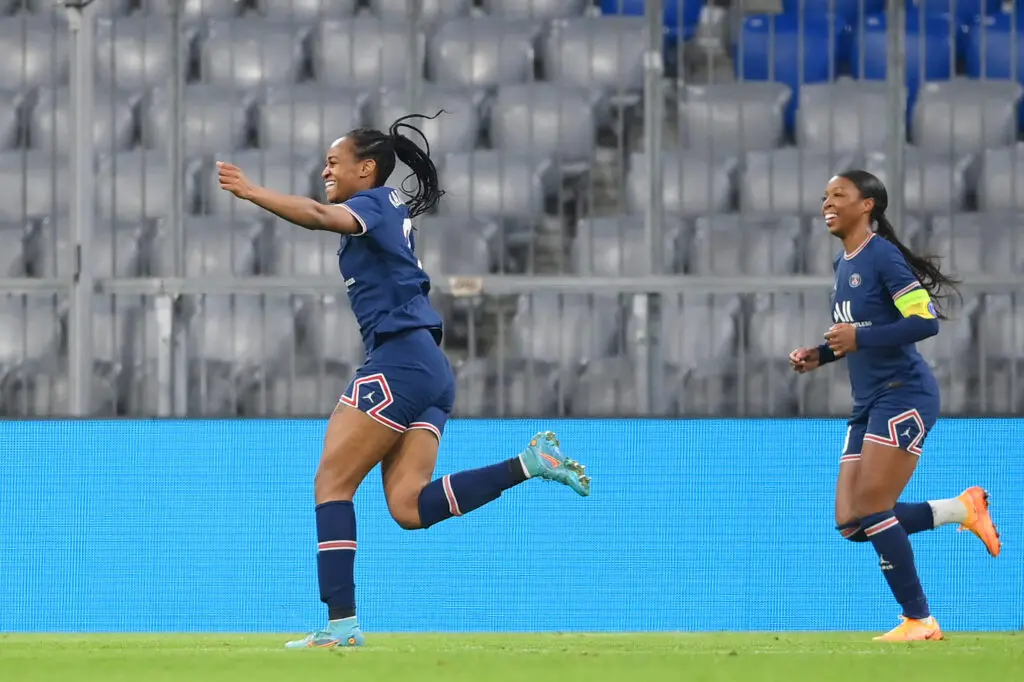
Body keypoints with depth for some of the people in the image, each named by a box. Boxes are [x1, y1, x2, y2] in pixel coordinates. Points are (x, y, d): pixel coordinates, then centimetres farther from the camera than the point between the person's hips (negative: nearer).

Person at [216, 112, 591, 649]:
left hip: (401, 360, -9)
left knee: (331, 483, -5)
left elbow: (319, 216, -25)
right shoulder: (391, 210, 23)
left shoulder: (374, 204, -4)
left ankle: (341, 622, -11)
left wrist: (251, 192, -30)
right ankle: (529, 463, -10)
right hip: (427, 368, 9)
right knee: (408, 508, -3)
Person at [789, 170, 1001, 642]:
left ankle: (919, 621, -5)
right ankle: (963, 508, 15)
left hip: (904, 394, -9)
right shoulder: (843, 265, 16)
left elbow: (926, 321, -19)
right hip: (868, 405, 9)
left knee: (870, 510, -15)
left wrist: (860, 338, -24)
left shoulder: (882, 256, -11)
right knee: (850, 523, 1)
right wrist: (821, 356, 12)